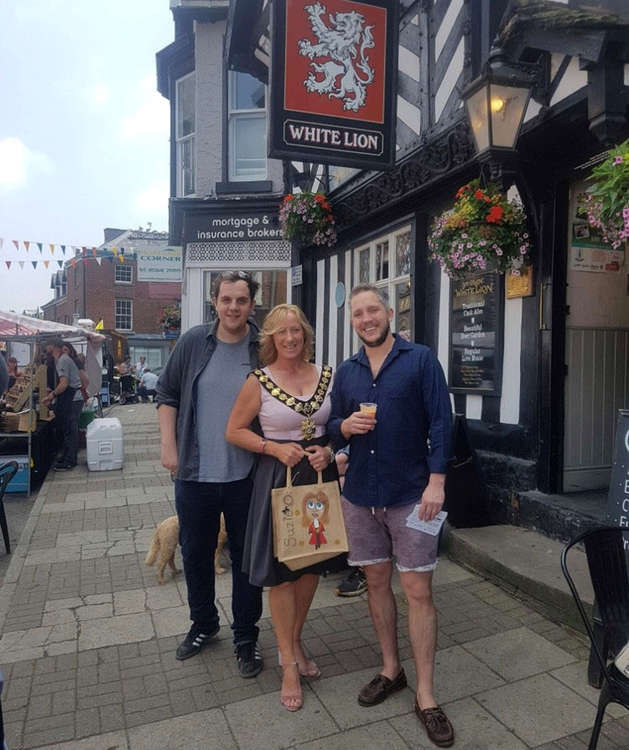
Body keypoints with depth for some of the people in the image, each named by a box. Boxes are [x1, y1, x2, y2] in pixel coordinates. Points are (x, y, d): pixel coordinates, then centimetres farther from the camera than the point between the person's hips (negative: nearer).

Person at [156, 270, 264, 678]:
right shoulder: (194, 342, -1)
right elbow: (168, 394, 7)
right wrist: (169, 446, -1)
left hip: (246, 477, -2)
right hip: (195, 474, 2)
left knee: (247, 558, 12)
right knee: (195, 554, 18)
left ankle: (246, 637, 33)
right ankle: (204, 625, 43)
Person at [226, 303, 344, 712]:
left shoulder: (327, 375, 2)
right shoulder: (259, 382, -7)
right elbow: (234, 430, -2)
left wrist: (328, 451, -8)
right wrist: (276, 448, -15)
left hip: (320, 475, 4)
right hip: (278, 479, -4)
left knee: (313, 565, 16)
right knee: (282, 573, 5)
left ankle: (295, 641, 40)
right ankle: (289, 664, 24)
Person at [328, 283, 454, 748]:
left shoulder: (420, 359, -5)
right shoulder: (347, 372, 8)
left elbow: (441, 422, -8)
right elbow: (334, 427, 13)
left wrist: (436, 482, -16)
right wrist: (345, 426, -10)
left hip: (410, 494, -4)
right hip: (361, 495, 4)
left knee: (419, 591, 1)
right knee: (377, 582, 15)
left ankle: (426, 697, 17)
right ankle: (391, 670, 35)